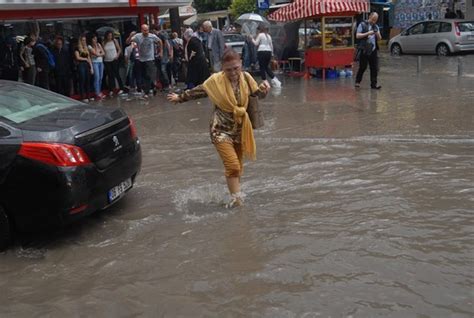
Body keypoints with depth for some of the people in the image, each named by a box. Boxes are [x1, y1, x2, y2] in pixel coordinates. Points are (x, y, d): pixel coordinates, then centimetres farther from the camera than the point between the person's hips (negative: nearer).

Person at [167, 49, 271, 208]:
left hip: (240, 129, 4)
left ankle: (236, 196, 29)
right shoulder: (216, 80, -14)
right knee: (232, 165, -15)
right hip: (221, 129, -4)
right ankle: (236, 197, -3)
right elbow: (197, 91, 1)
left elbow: (258, 94, 8)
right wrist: (179, 98, 12)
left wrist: (264, 89, -15)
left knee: (238, 165, 14)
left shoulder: (246, 77, -5)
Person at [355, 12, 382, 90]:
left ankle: (374, 83, 7)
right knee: (363, 67, -1)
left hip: (373, 50, 5)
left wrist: (377, 33, -9)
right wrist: (367, 33, -16)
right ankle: (357, 82, 15)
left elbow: (379, 38, 13)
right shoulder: (362, 25, 1)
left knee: (374, 68, 1)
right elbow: (357, 36, -7)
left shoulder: (376, 26, 16)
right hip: (364, 50, -5)